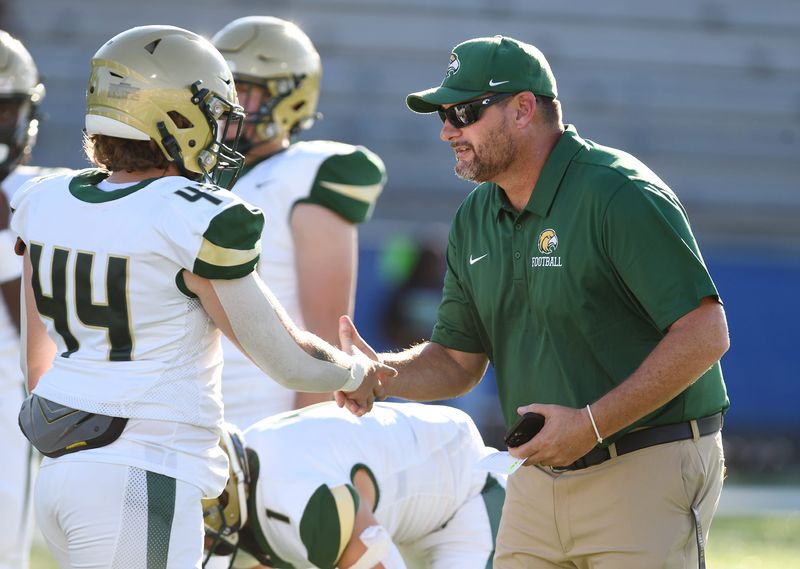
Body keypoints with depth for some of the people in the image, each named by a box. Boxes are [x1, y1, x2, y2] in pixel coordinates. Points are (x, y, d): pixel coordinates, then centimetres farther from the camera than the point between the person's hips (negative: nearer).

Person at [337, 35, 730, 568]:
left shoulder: (619, 195, -15)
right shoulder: (476, 218, 10)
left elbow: (705, 335, -19)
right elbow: (458, 361, 16)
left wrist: (593, 424, -22)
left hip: (646, 473, -7)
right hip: (537, 479, 7)